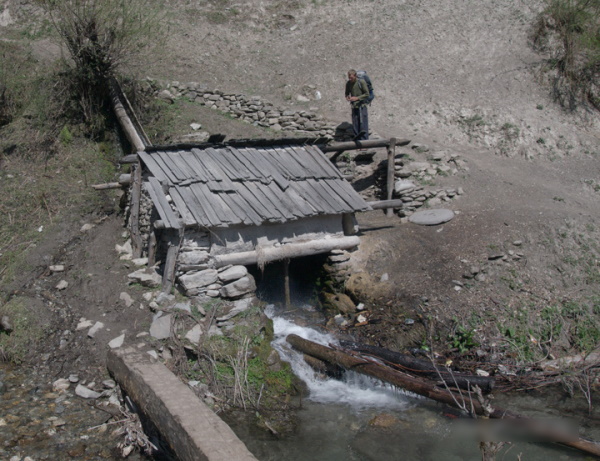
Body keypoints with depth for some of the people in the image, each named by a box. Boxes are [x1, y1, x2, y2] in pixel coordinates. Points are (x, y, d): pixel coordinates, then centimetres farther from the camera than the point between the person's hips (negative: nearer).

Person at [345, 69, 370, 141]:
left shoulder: (361, 82, -10)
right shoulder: (348, 83, 4)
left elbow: (367, 94, -9)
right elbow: (347, 93, 18)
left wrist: (357, 98, -18)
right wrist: (347, 97, -6)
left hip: (362, 106, -4)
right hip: (354, 106, 4)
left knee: (363, 124, -8)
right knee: (355, 124, 3)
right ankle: (357, 140, 10)